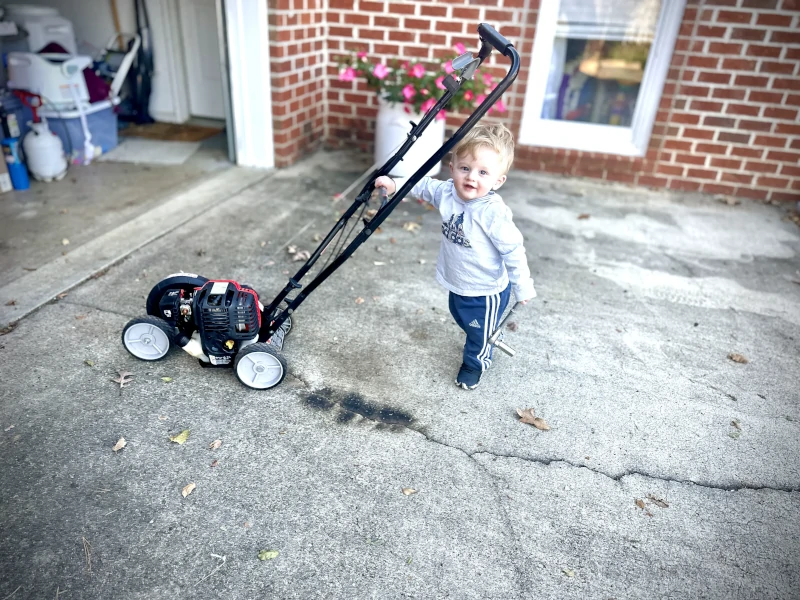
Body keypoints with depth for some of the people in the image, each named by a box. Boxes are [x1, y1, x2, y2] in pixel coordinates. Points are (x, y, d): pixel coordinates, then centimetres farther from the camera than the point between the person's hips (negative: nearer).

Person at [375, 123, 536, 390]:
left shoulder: (494, 213, -34)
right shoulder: (447, 192, -14)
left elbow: (513, 252, -26)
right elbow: (424, 185, 7)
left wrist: (523, 287, -17)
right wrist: (394, 184, -2)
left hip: (486, 291, -7)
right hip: (457, 285, 7)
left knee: (480, 332, 19)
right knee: (463, 320, 32)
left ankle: (474, 363, 48)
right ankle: (476, 345, 62)